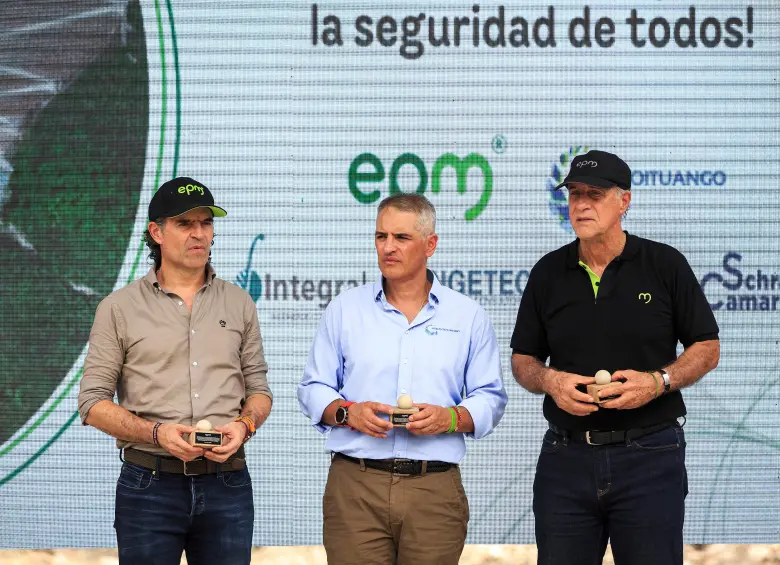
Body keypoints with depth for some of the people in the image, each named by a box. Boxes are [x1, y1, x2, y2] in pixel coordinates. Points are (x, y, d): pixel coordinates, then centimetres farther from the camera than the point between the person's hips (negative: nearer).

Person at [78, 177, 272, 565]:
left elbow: (258, 388, 15)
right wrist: (157, 432, -15)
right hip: (149, 485, -2)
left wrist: (244, 425, -8)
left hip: (227, 486, 2)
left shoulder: (239, 304, 12)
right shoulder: (119, 309, 3)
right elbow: (93, 403, -1)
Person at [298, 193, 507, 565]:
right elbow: (313, 390, 12)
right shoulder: (345, 309, 10)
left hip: (435, 492, 0)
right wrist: (347, 412, -9)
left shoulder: (467, 317, 9)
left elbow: (490, 399, 9)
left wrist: (451, 418, -11)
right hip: (355, 487, 0)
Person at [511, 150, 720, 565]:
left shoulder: (665, 265, 0)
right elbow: (522, 360, 14)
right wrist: (550, 381, -8)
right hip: (566, 456, 3)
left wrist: (658, 381, -13)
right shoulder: (548, 273, 8)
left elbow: (707, 348, 4)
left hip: (649, 454, -3)